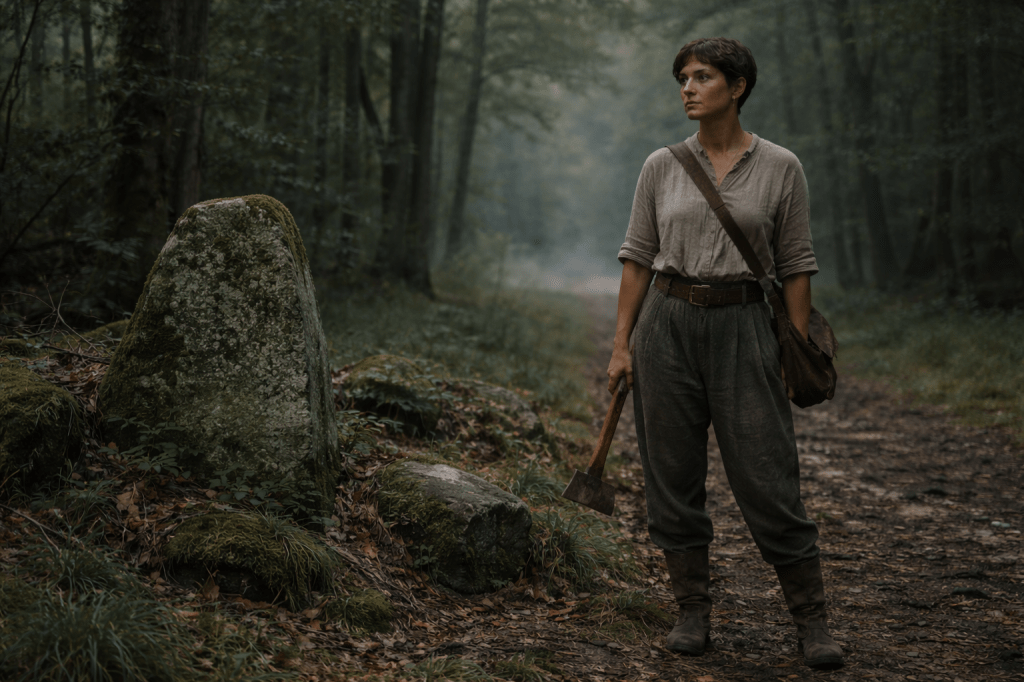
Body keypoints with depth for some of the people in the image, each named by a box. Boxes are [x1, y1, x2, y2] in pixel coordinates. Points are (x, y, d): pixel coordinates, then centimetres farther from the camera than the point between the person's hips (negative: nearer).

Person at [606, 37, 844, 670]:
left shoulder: (781, 168, 0)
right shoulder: (662, 167, 5)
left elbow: (796, 265, 2)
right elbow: (638, 257, 8)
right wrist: (622, 345, 3)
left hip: (743, 327, -2)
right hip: (668, 325, 3)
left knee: (768, 477, -4)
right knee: (674, 476, 5)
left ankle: (813, 621, 9)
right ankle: (694, 612, 17)